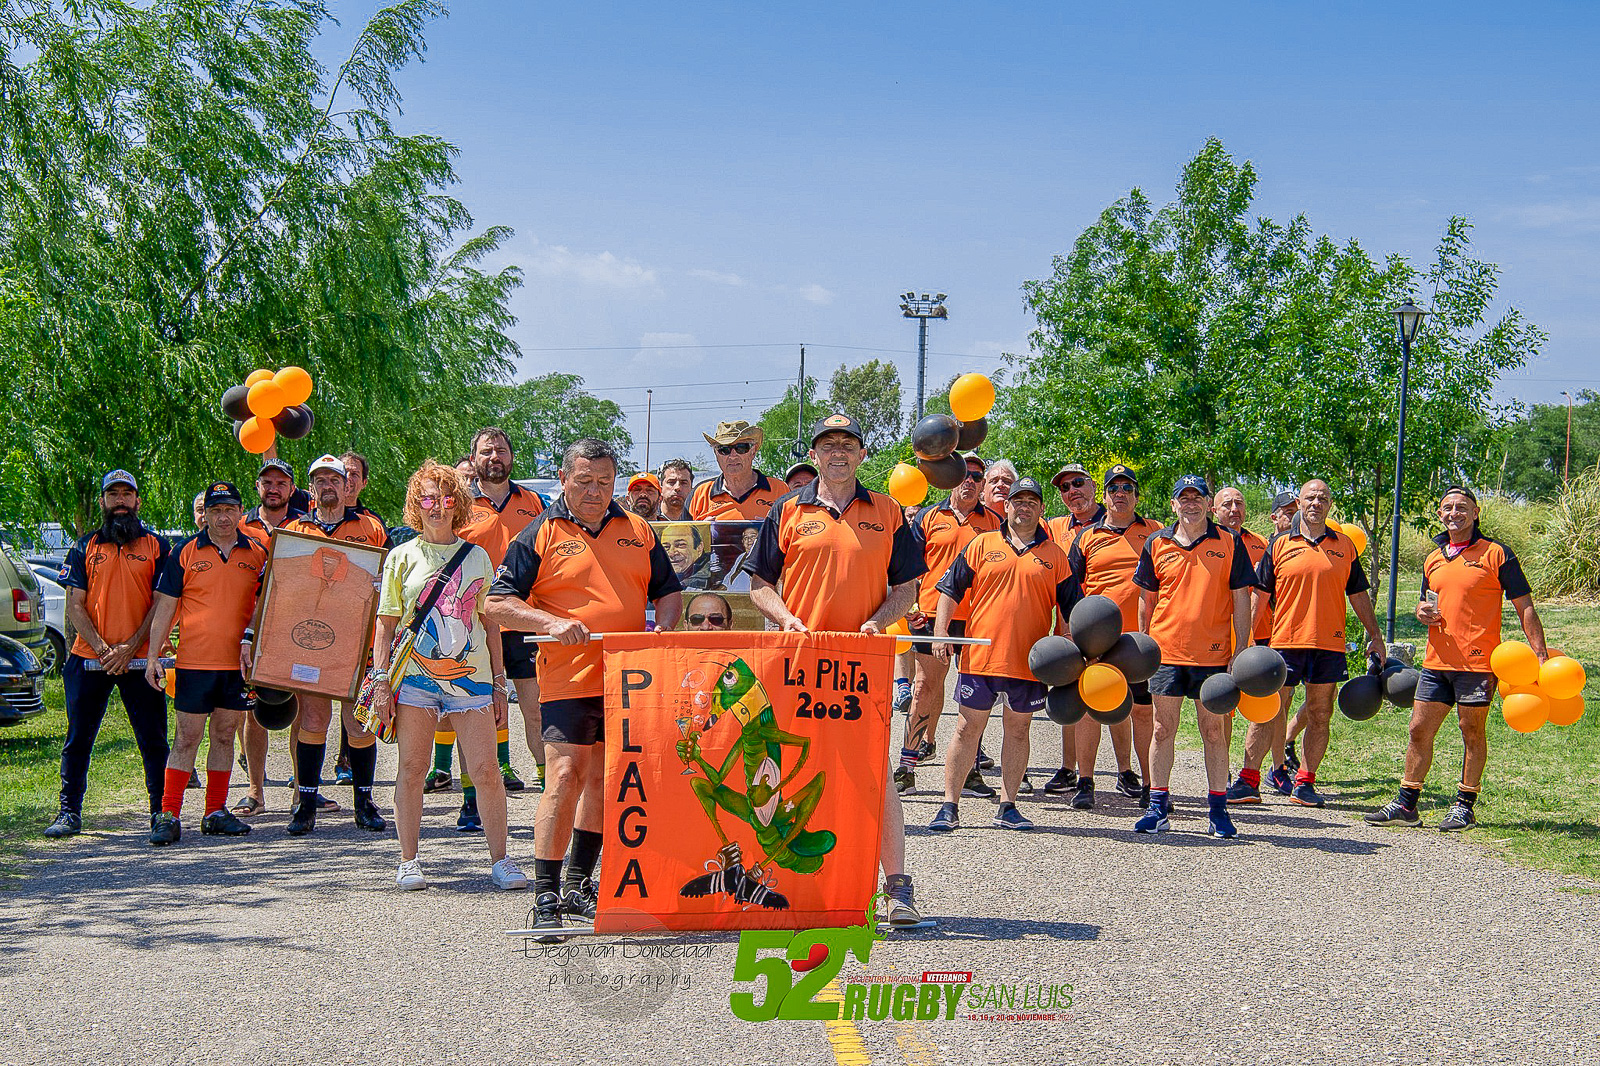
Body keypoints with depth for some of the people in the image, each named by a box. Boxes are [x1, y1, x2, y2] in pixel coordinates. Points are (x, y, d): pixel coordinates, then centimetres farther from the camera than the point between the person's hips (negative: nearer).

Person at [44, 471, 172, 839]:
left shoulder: (156, 546, 6)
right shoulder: (85, 547, 10)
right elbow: (75, 605, 4)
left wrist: (129, 648, -11)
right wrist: (102, 648, -11)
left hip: (140, 659, -1)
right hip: (87, 658, 1)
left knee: (153, 741, 0)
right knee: (78, 739, 4)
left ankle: (161, 811, 8)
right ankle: (69, 812, 11)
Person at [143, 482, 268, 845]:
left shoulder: (257, 554, 7)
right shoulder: (185, 553, 1)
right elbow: (165, 606, 2)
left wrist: (252, 644, -2)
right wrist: (153, 656, -4)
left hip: (238, 662, 3)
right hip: (194, 661, -2)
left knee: (225, 736, 9)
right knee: (187, 739, -3)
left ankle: (216, 813, 16)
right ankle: (169, 815, 1)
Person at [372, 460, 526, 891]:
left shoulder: (478, 557, 12)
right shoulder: (402, 557, 8)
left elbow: (490, 624, 14)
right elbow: (386, 624, 8)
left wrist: (499, 685, 11)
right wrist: (380, 679, -2)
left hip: (471, 676, 1)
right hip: (414, 675, 0)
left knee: (486, 771, -6)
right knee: (412, 769, 2)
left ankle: (500, 861, 2)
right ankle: (408, 861, 12)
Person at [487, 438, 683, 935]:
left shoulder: (638, 531, 13)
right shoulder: (541, 534, 1)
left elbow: (669, 593, 20)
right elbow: (497, 604, -3)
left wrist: (662, 629, -1)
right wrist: (551, 622, -17)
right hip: (570, 678, -5)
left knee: (605, 781, 10)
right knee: (565, 777, -13)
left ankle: (578, 884, 24)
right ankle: (546, 897, -8)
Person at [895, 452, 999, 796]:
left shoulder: (994, 523, 10)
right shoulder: (928, 518, 9)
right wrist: (910, 605, -2)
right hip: (933, 614, 0)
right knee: (925, 687, 1)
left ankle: (970, 771, 9)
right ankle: (907, 768, 6)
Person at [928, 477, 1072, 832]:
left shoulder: (1055, 556, 8)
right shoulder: (981, 545, 7)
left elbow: (1072, 609, 10)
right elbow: (950, 590, 7)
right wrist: (940, 632, -3)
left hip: (1031, 661, 1)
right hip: (980, 656, -1)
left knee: (1018, 729, 8)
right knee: (968, 729, 2)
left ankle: (1008, 806, 16)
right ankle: (949, 806, 6)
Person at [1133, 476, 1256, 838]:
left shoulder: (1229, 543, 2)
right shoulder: (1157, 544, 6)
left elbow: (1241, 599, 2)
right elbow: (1146, 600, 12)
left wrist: (1241, 649, -4)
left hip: (1213, 654, -2)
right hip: (1166, 651, 2)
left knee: (1214, 732, 3)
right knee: (1163, 730, 5)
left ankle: (1218, 808, 11)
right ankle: (1159, 807, 12)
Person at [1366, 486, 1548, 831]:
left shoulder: (1496, 554, -3)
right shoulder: (1432, 560, 15)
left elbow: (1524, 607, -3)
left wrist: (1540, 655, -10)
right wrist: (1423, 612, 2)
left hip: (1478, 661, -6)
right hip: (1437, 661, 6)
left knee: (1473, 732, 1)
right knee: (1419, 730, 5)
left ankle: (1464, 807, 11)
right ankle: (1406, 805, 12)